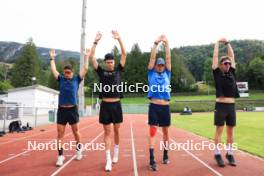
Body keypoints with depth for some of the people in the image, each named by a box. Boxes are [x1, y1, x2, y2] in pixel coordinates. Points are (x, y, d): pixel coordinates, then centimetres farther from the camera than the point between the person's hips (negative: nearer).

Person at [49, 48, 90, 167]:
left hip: (73, 109, -1)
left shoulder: (76, 79, 4)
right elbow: (53, 70, 11)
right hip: (61, 109, 1)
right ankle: (60, 155, 12)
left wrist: (86, 57, 7)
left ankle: (78, 150, 33)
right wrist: (52, 58, 16)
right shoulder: (61, 79, 8)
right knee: (60, 134, 2)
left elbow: (85, 69, 3)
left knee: (76, 132, 13)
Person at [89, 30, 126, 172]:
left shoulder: (118, 70, 6)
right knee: (107, 132, 3)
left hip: (116, 104, 1)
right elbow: (92, 57, 0)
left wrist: (119, 39, -7)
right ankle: (108, 160, 7)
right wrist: (96, 41, -5)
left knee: (116, 130, 13)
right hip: (105, 105, -1)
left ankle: (116, 152, 35)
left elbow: (124, 54, -1)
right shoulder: (101, 72, 5)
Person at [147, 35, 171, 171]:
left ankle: (165, 155, 30)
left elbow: (168, 58, 8)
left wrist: (166, 43, 5)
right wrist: (156, 43, 0)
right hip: (154, 106, -3)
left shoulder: (167, 74, 12)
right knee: (153, 132, -5)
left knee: (166, 132, 13)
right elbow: (152, 57, 2)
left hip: (165, 107, 3)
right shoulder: (151, 73, 7)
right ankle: (152, 160, -3)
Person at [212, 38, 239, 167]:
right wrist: (218, 43, 11)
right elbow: (215, 56, 1)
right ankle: (217, 154, 9)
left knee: (230, 131, 10)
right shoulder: (217, 73, 0)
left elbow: (232, 56, 14)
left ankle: (230, 154, 21)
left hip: (231, 106, 5)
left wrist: (227, 43, 19)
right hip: (220, 106, -5)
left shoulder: (232, 73, 12)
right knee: (219, 130, 0)